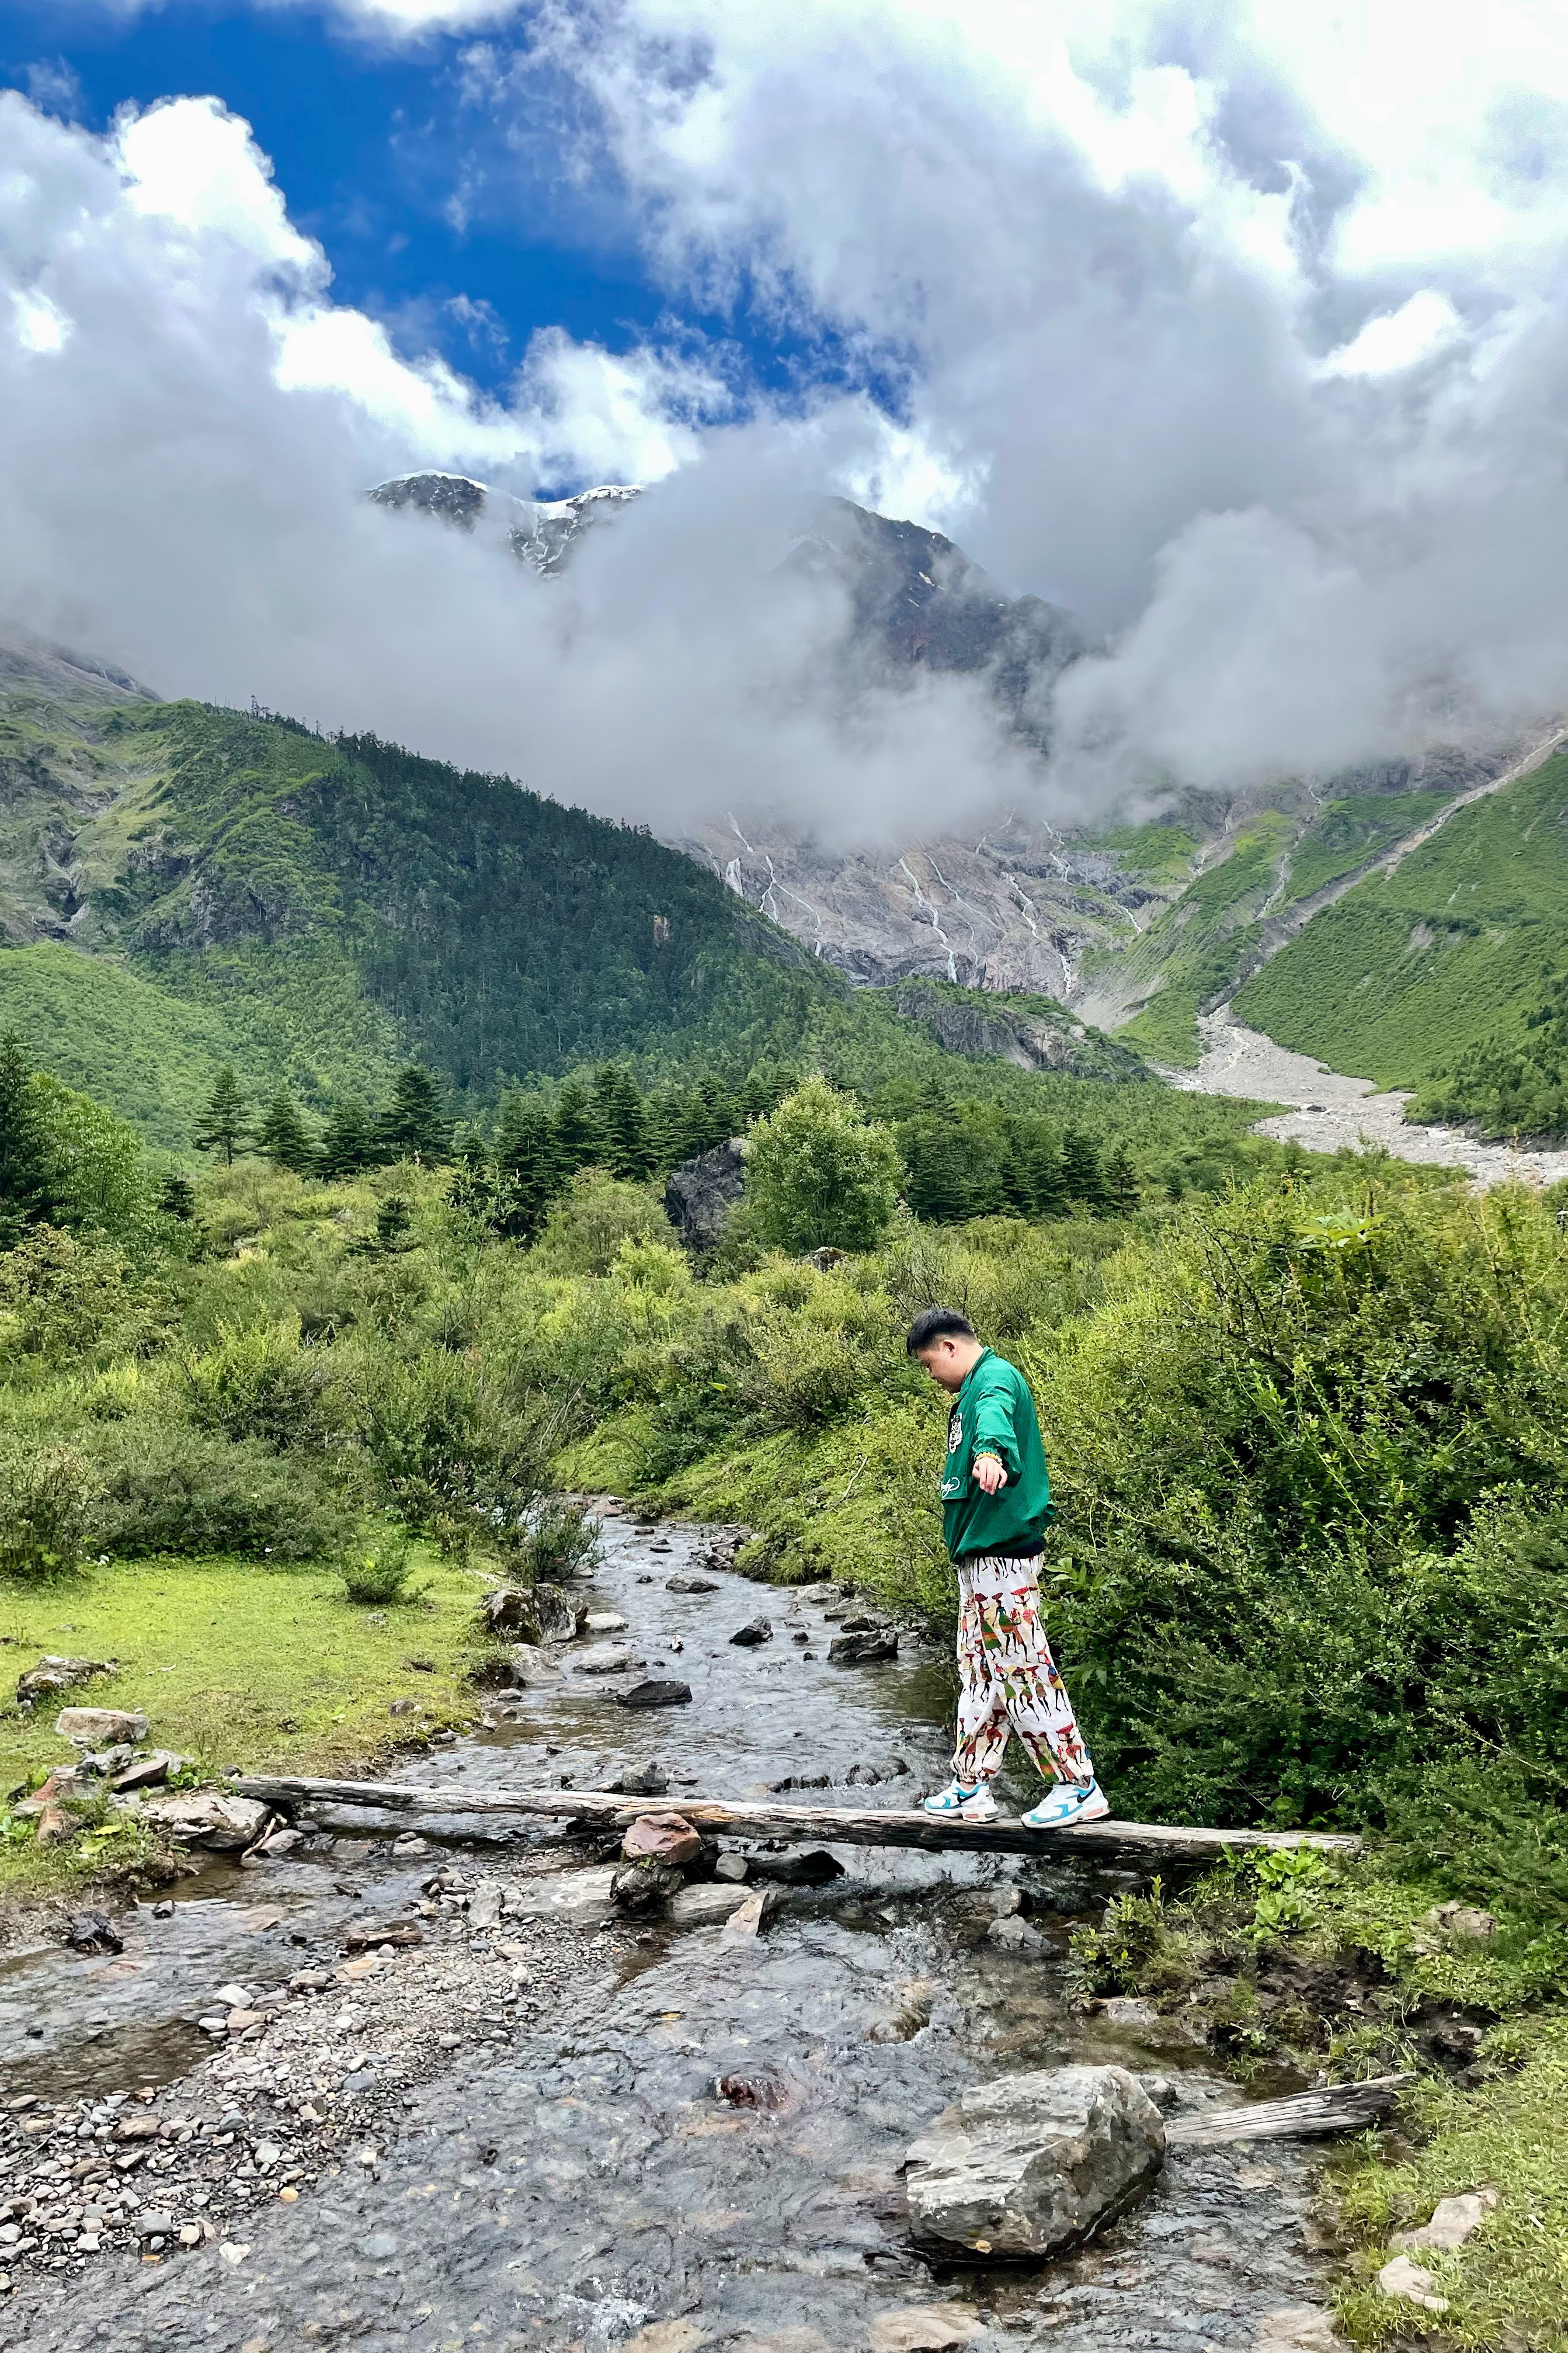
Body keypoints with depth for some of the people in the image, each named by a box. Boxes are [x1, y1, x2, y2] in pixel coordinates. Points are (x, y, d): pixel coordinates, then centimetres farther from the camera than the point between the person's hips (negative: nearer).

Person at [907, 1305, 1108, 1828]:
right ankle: (970, 1788, 21)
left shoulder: (995, 1377, -13)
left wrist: (990, 1452, -58)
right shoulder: (973, 1389, 20)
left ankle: (1079, 1788, 2)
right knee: (978, 1671, 13)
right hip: (978, 1554, 11)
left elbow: (995, 1414, -37)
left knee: (1022, 1669, -7)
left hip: (1002, 1550, -11)